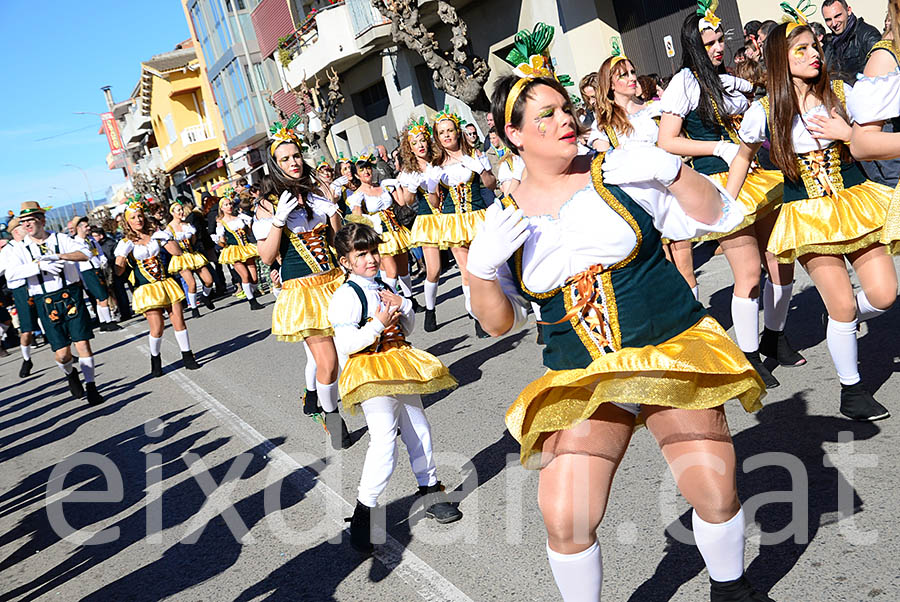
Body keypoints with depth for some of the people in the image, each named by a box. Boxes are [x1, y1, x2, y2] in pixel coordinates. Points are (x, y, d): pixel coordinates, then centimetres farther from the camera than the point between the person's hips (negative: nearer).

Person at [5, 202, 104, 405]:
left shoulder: (61, 240, 3)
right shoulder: (19, 249, 4)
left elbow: (85, 253, -12)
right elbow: (11, 273, -13)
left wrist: (58, 256, -23)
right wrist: (40, 266, -23)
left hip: (71, 296, 0)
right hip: (46, 303, 1)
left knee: (82, 343, -5)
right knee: (62, 353, -2)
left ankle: (91, 387, 9)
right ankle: (70, 375, 32)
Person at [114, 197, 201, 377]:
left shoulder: (155, 235, 8)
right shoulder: (125, 243, 0)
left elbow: (177, 252, 4)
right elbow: (118, 271, -9)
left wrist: (166, 237, -5)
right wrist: (123, 254, -21)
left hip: (166, 284, 3)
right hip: (146, 289, -3)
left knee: (179, 320, -1)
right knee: (157, 326, -9)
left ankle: (187, 357, 11)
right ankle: (155, 359, 14)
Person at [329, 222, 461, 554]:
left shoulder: (385, 288, 12)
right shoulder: (346, 296, -12)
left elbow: (407, 328, 18)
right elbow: (344, 344, -19)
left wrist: (403, 305, -1)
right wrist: (378, 324, -23)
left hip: (399, 368, 8)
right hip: (371, 374, -8)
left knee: (419, 431, 15)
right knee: (383, 440, -16)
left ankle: (431, 491, 33)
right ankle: (364, 509, -2)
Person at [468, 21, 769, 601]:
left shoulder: (615, 172, -1)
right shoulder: (506, 217, 2)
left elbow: (714, 216, 2)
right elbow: (500, 321, 6)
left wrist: (670, 168, -14)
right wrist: (480, 266, -12)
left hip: (674, 351, 0)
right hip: (582, 379, 1)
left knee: (716, 492, -3)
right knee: (566, 522, -9)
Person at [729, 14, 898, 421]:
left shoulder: (840, 93, 1)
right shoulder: (765, 112, -5)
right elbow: (743, 157, 12)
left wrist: (846, 134, -13)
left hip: (856, 203, 3)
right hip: (807, 216, -3)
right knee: (842, 307, -5)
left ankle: (841, 322, 32)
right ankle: (850, 390, 16)